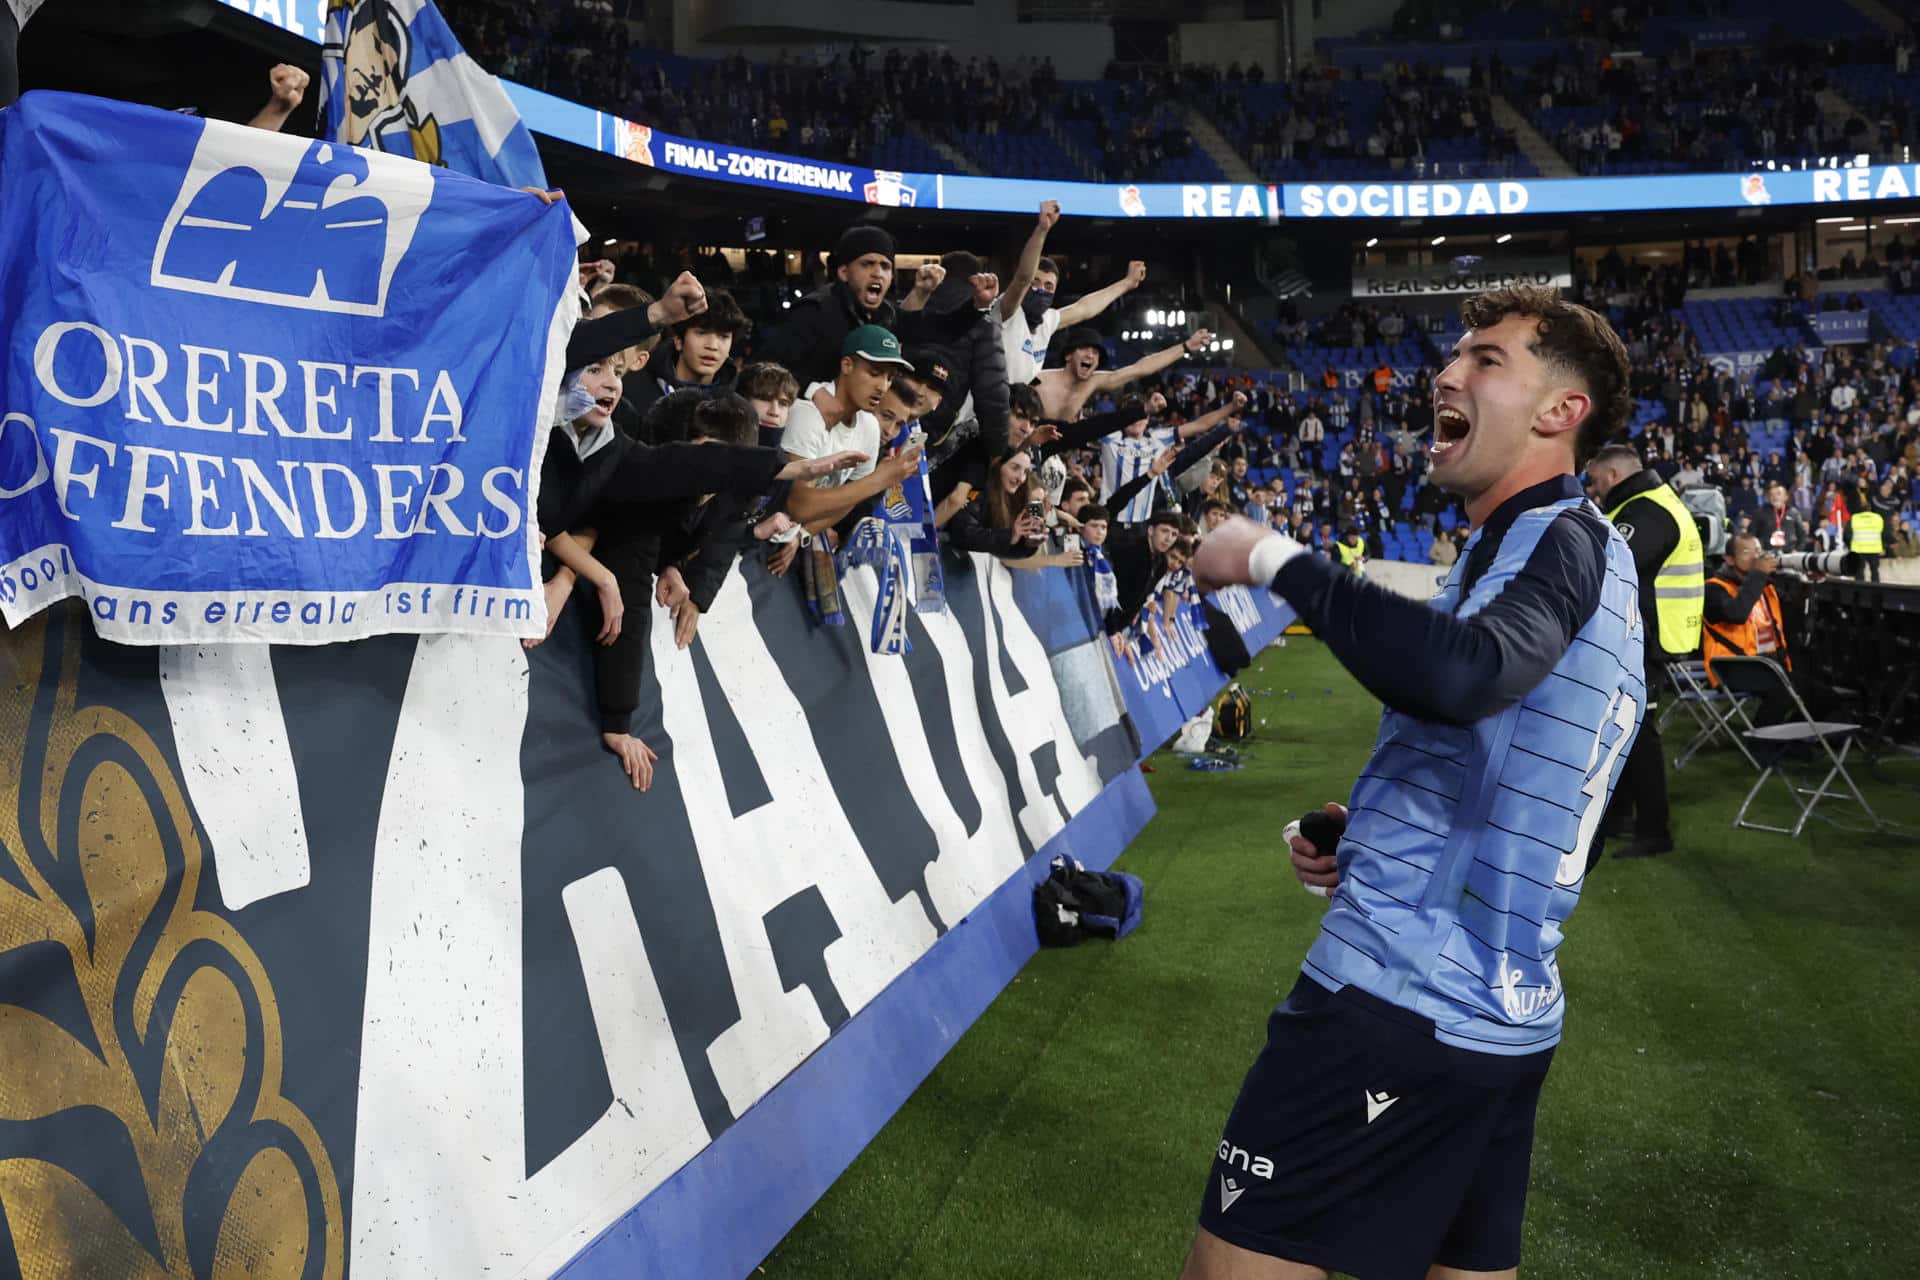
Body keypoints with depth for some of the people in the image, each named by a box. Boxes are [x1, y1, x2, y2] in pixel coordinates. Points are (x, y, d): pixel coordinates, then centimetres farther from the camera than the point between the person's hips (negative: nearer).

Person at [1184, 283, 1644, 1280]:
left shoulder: (1563, 539, -11)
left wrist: (1275, 558, -24)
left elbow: (1459, 674, -35)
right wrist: (1368, 838, 12)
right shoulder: (1577, 551, 20)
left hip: (1405, 998, -10)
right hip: (1498, 1010, 10)